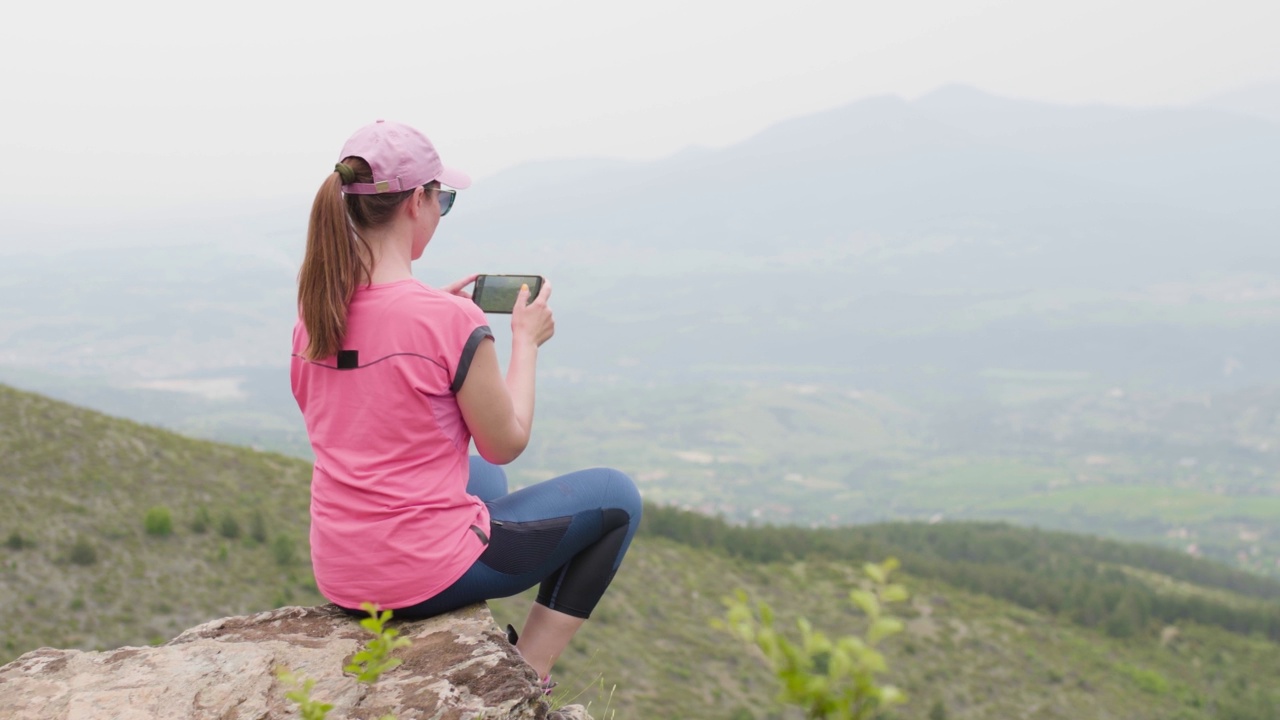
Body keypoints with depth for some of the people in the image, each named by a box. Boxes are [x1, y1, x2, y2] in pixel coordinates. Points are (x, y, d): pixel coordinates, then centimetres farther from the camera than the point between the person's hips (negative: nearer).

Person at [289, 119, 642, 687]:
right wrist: (526, 341, 3)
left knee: (482, 478, 37)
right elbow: (505, 443, -10)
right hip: (425, 575, -7)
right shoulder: (450, 320, -21)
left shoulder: (315, 309, 0)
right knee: (616, 497, 12)